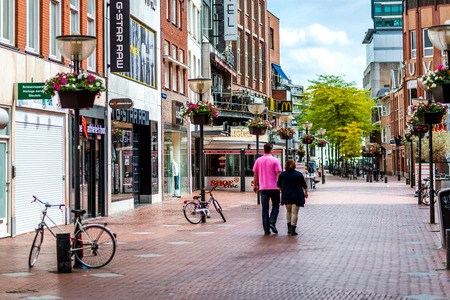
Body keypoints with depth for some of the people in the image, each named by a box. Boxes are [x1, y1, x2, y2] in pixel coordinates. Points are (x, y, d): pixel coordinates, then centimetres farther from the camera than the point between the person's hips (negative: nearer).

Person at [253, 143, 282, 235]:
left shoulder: (258, 160, 5)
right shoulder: (275, 160, -5)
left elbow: (255, 174, 9)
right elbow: (278, 174, -8)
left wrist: (255, 185, 19)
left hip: (263, 188, 3)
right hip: (274, 187, -3)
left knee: (265, 208, 5)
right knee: (275, 206, 13)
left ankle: (266, 229, 3)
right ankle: (272, 223, -6)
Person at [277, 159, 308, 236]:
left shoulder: (282, 174, 1)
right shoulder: (299, 174, -4)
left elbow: (279, 185, 12)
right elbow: (304, 185, 4)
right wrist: (306, 193, 22)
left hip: (286, 196, 3)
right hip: (297, 197, -3)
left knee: (288, 211, 19)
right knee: (294, 212, -2)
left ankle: (289, 228, 13)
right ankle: (293, 230, -6)